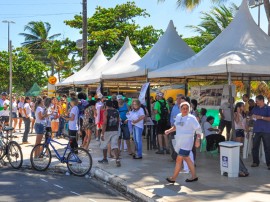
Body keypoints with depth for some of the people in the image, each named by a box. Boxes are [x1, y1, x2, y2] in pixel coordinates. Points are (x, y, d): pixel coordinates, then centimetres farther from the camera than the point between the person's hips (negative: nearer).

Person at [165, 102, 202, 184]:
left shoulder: (192, 118, -12)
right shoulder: (178, 116, 7)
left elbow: (198, 129, -11)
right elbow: (176, 126, 22)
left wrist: (198, 139, -21)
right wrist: (169, 131, 7)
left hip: (186, 142, -7)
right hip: (179, 142, 7)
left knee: (179, 159, -6)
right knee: (187, 158, 14)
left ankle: (173, 178, 3)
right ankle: (194, 176, 26)